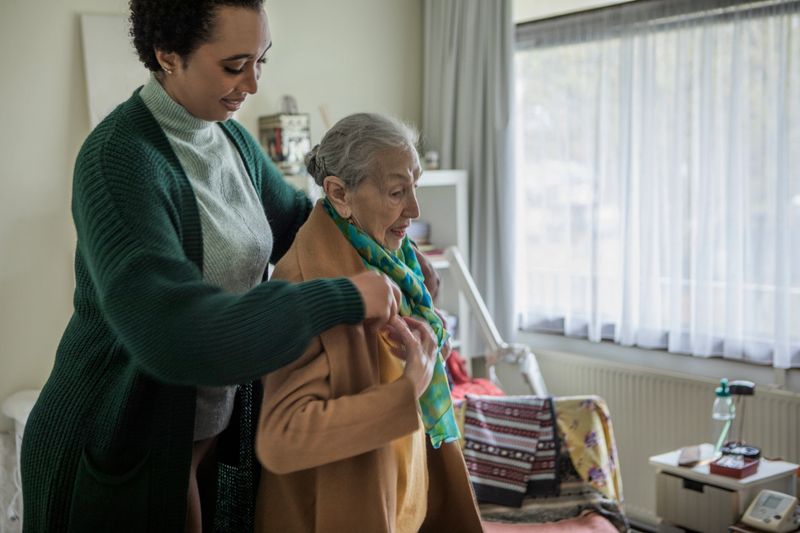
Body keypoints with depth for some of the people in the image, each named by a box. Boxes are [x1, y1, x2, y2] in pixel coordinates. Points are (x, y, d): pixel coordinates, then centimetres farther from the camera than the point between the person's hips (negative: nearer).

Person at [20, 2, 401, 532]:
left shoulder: (232, 139, -1)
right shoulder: (119, 160, -25)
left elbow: (293, 219, 17)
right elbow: (172, 331, -37)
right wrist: (341, 298, -33)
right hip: (121, 448, -7)